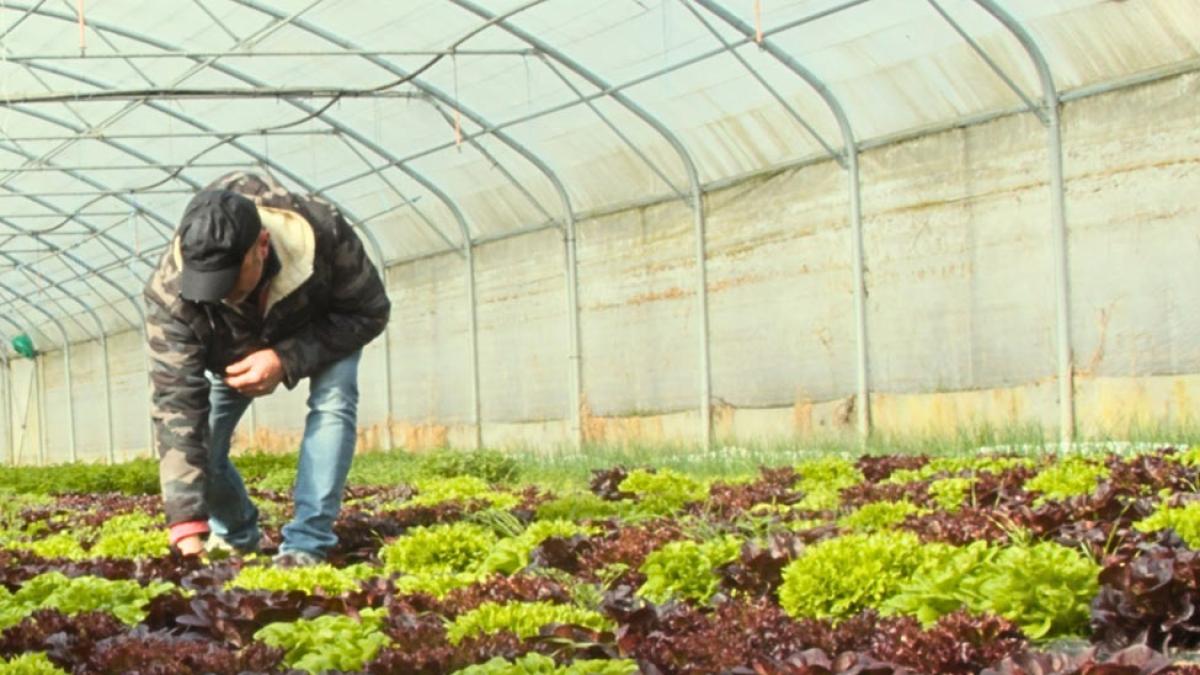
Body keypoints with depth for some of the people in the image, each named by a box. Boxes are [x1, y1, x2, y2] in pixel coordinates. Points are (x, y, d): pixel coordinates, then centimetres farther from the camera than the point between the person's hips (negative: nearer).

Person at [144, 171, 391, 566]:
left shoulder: (322, 233, -42)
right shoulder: (169, 293, -40)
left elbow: (370, 312, -27)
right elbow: (176, 401, -41)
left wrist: (287, 360, -42)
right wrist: (187, 522, -49)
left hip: (323, 326, -1)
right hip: (231, 352, 1)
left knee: (334, 403, -28)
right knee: (196, 435, -13)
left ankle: (306, 546, -21)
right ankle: (237, 538, 15)